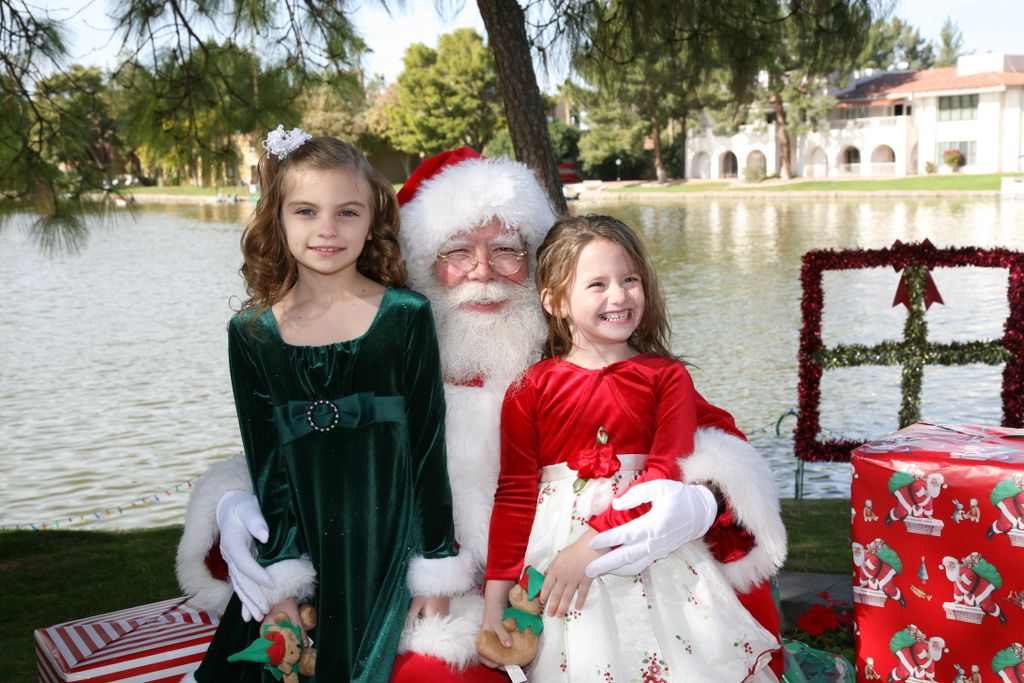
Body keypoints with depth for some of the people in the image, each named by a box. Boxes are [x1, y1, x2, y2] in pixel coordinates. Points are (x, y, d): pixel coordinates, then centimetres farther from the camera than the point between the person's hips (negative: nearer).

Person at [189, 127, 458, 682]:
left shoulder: (405, 316, -5)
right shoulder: (251, 333, 0)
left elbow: (427, 444, -4)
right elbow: (264, 460, 2)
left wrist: (435, 564, -5)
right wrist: (282, 574, -4)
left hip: (391, 544, -1)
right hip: (304, 543, 2)